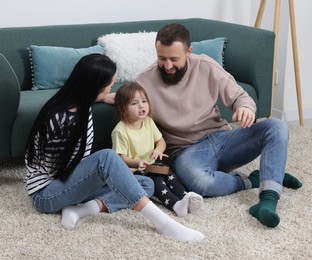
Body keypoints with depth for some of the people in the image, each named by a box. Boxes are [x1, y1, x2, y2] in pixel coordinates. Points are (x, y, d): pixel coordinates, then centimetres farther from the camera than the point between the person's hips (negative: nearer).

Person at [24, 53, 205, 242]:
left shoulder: (80, 103, -2)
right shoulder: (60, 120, -26)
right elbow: (63, 169, -15)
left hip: (73, 183, 9)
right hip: (46, 193, -9)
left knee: (146, 184, -3)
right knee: (107, 157, -34)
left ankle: (81, 209, -19)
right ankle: (162, 223, -36)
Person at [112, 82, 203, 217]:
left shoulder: (148, 122, 6)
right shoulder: (120, 131, -17)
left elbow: (161, 141, 13)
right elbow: (121, 158, -18)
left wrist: (158, 150, -12)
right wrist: (137, 164, -37)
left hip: (151, 166, 6)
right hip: (133, 170, -6)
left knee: (169, 174, -21)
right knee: (155, 180, -30)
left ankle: (185, 196, -36)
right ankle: (175, 204, -45)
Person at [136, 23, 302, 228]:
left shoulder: (206, 66, -1)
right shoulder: (145, 83, -7)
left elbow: (239, 96, 5)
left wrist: (246, 107, -21)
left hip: (222, 138, 4)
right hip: (187, 151, -3)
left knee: (276, 127, -19)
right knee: (200, 183, -40)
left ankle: (268, 200, -35)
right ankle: (252, 180, -9)